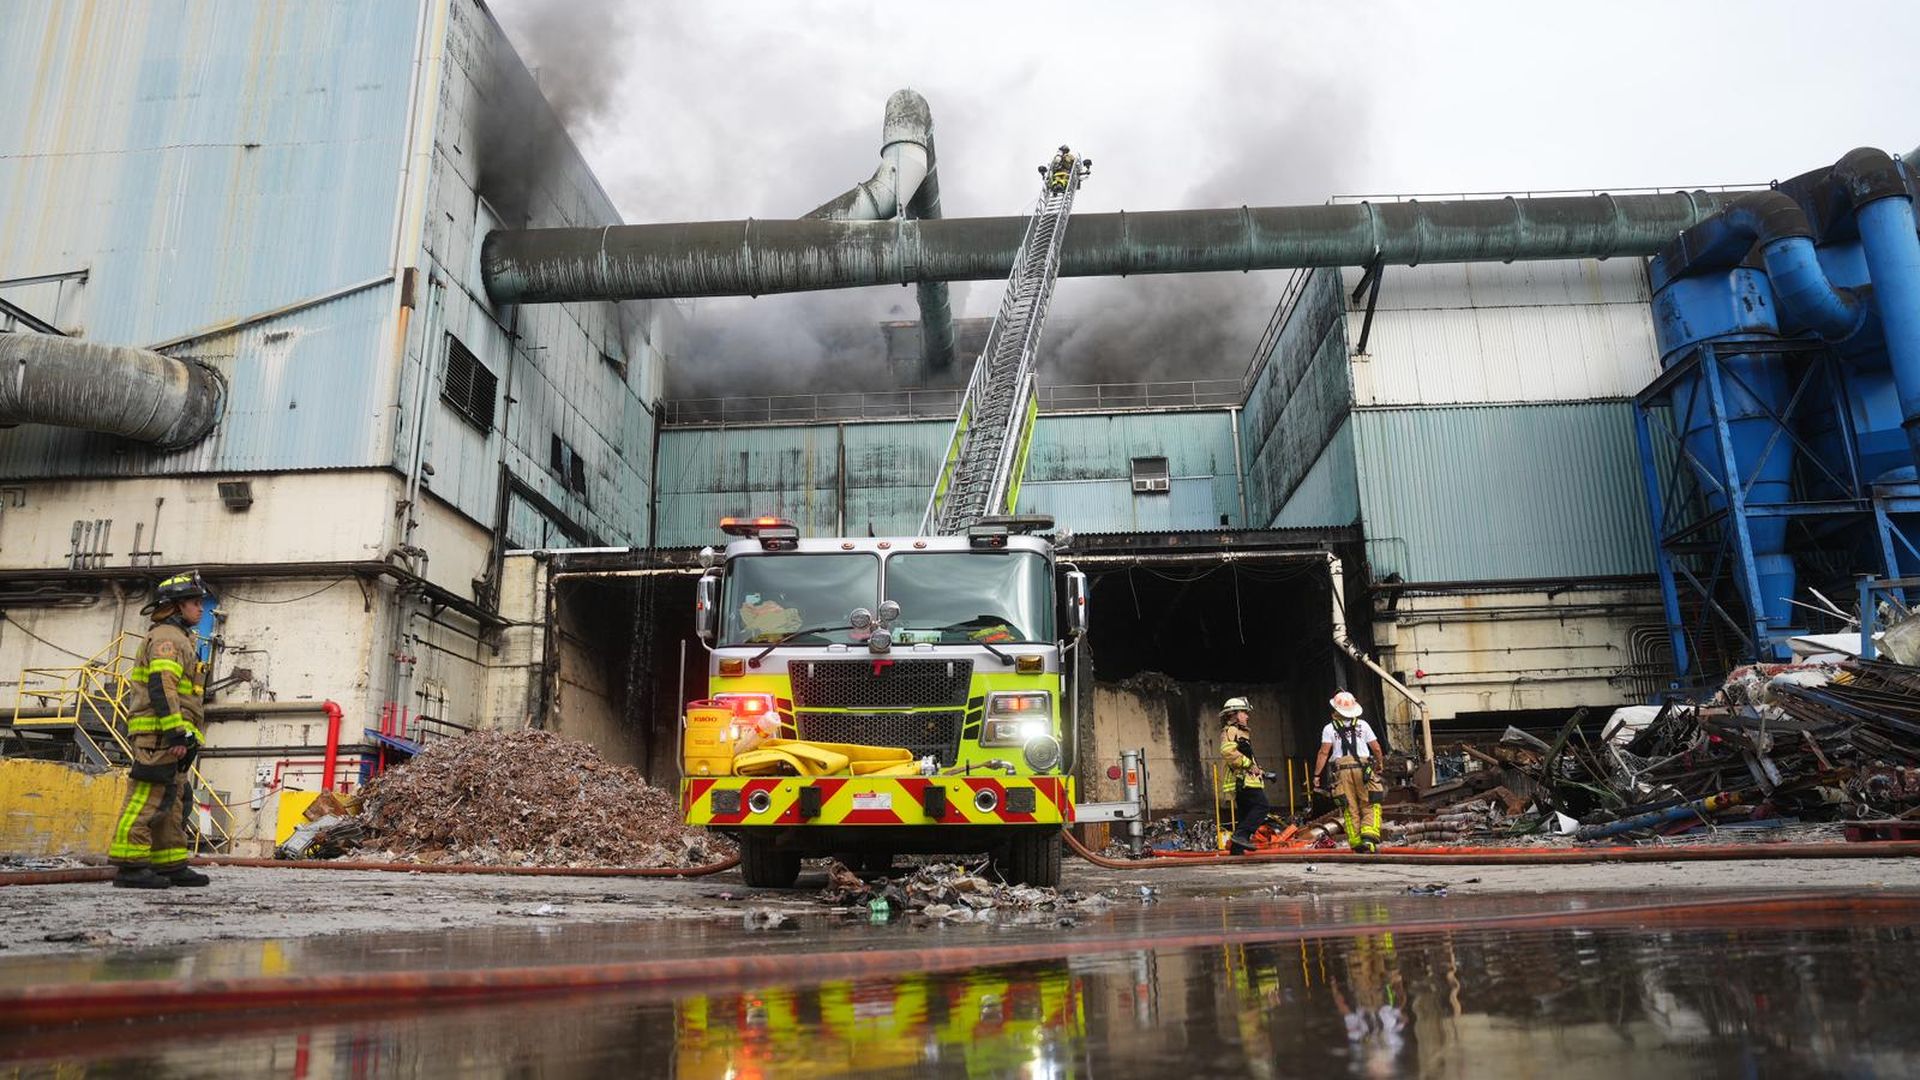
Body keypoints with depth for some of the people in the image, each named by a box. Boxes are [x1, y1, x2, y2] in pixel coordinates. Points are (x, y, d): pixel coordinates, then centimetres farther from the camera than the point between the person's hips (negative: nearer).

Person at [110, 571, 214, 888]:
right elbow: (161, 686, -19)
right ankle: (129, 865, -12)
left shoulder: (180, 639, 25)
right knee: (149, 796, -12)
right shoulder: (168, 637, -7)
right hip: (160, 734, -11)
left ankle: (171, 865, 13)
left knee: (173, 802, 10)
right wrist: (176, 731, -24)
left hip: (168, 738, 11)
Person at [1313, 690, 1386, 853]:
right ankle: (1369, 837, -15)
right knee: (1370, 805, 4)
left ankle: (1356, 843, 3)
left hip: (1342, 769, 0)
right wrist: (1379, 765, 27)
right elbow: (1377, 749, 9)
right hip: (1364, 768, 0)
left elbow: (1324, 753, -1)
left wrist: (1316, 775, 3)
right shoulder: (1363, 725, 9)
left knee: (1350, 809, 5)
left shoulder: (1330, 728, 6)